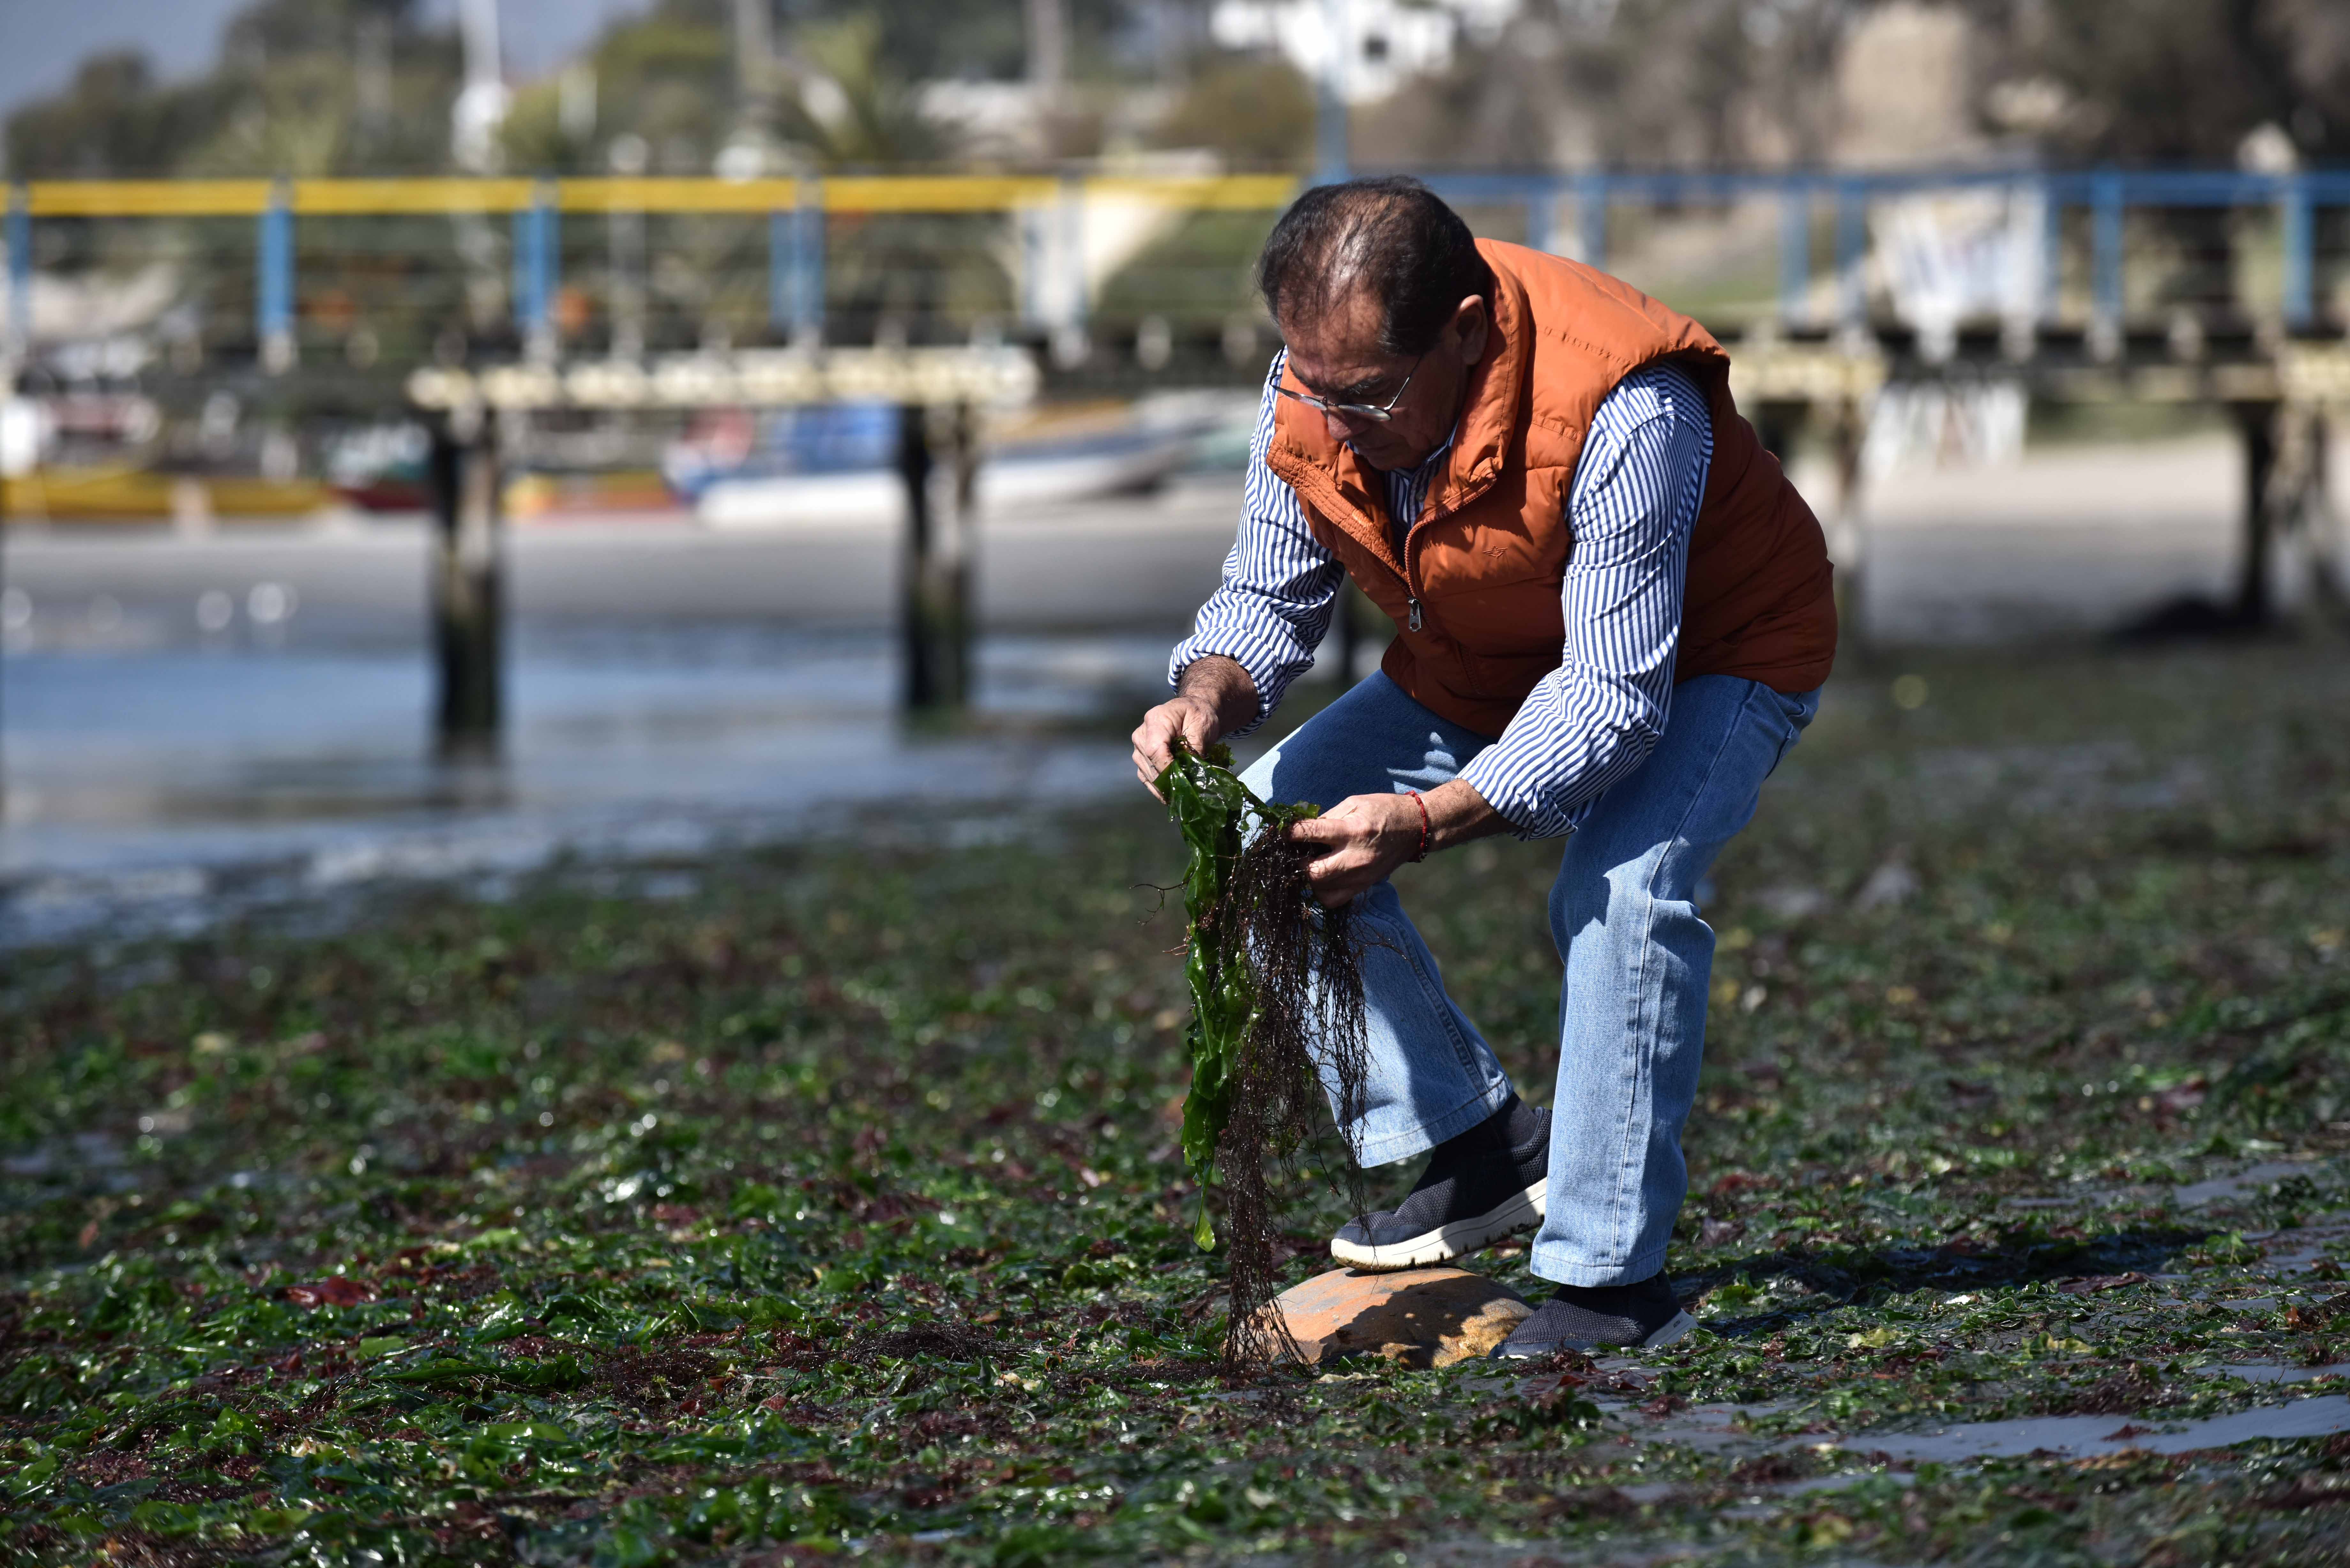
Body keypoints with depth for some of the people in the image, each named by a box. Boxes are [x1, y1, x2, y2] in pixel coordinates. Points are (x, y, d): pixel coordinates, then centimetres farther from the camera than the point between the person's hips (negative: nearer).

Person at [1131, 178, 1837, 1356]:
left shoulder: (1620, 415, -40)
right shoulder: (1313, 396, -21)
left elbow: (1614, 694, -39)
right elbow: (1269, 596, -7)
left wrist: (1429, 822, -51)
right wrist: (1211, 694, -31)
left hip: (1707, 658, -7)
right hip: (1481, 670, 7)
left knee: (1623, 886, -33)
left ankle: (1611, 1279, -25)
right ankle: (1480, 1148, 0)